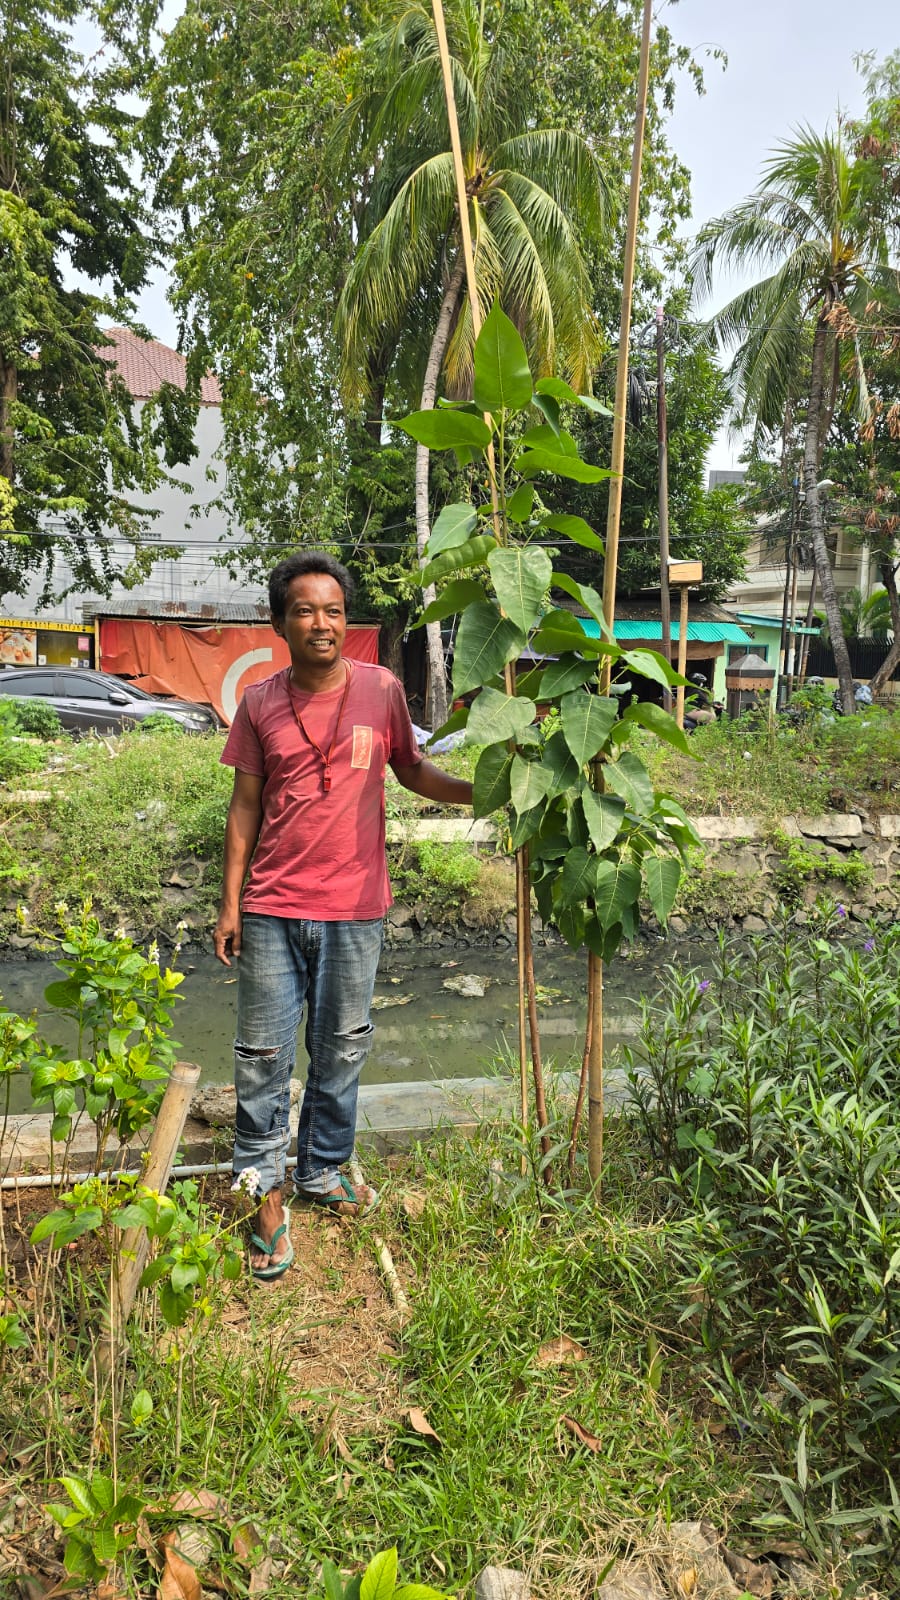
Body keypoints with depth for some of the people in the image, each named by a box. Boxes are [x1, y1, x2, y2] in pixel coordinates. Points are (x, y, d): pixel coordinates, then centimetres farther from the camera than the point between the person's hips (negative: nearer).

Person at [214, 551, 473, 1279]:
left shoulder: (382, 689, -2)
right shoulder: (260, 703, -2)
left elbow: (411, 768, 11)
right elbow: (246, 804, 4)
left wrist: (479, 792, -4)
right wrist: (230, 902, 3)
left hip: (353, 908, 1)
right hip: (272, 910, 0)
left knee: (342, 1050, 14)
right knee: (264, 1054, 5)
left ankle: (323, 1170, 35)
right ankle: (266, 1192, 22)